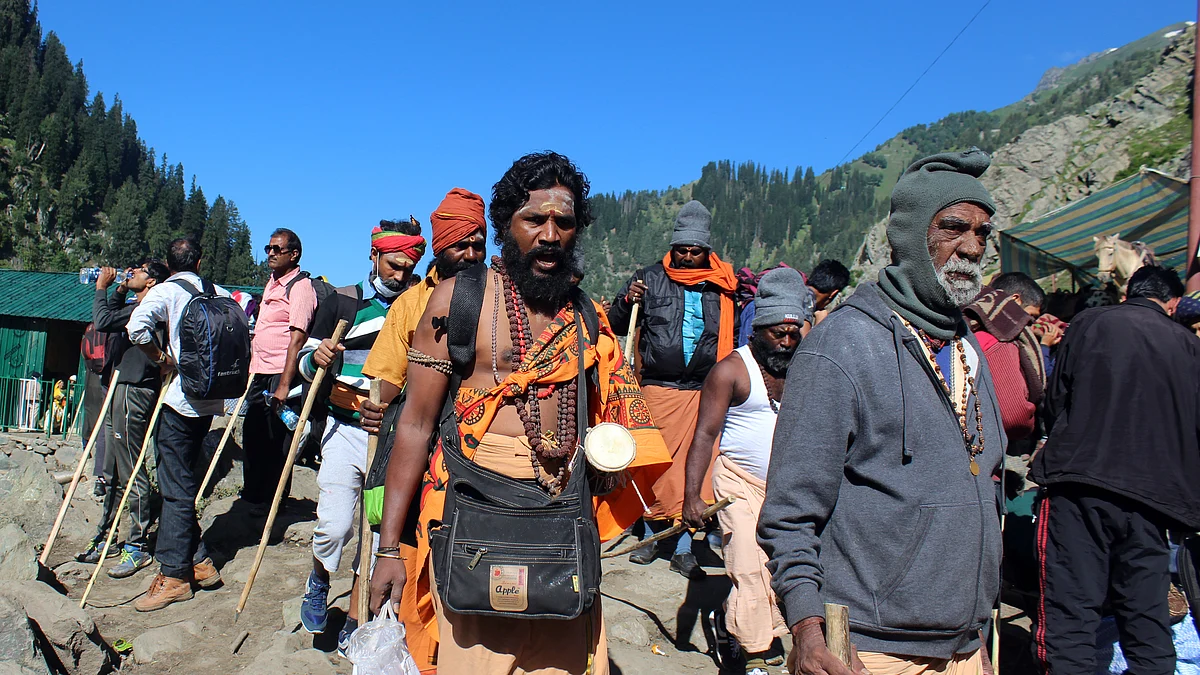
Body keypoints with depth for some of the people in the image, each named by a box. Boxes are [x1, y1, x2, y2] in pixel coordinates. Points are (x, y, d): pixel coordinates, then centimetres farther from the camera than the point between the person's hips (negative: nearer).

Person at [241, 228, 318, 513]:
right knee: (253, 436, 15)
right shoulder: (271, 284, 17)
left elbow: (297, 338, -19)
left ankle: (272, 503, 12)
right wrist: (252, 370, 22)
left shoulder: (300, 286, -11)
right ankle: (252, 496, 30)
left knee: (276, 441, 0)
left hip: (281, 375, -9)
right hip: (260, 374, 9)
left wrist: (284, 384, -23)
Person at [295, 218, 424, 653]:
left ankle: (354, 623, 19)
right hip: (347, 432, -1)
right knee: (334, 526, -10)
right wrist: (317, 359, -15)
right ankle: (318, 582, 23)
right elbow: (306, 364, 7)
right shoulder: (341, 303, 4)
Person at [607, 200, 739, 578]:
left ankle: (683, 548, 12)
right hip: (659, 387, -1)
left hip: (704, 391, 1)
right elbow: (617, 326, 5)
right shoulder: (650, 278, 4)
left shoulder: (722, 287, 9)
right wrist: (629, 301, -12)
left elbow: (733, 337, 22)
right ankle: (652, 536, 20)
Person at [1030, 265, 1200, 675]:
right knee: (1148, 616, 10)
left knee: (1070, 611, -2)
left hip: (1079, 486, -3)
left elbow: (1055, 401, 8)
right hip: (1151, 495, 3)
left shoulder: (1088, 323, 5)